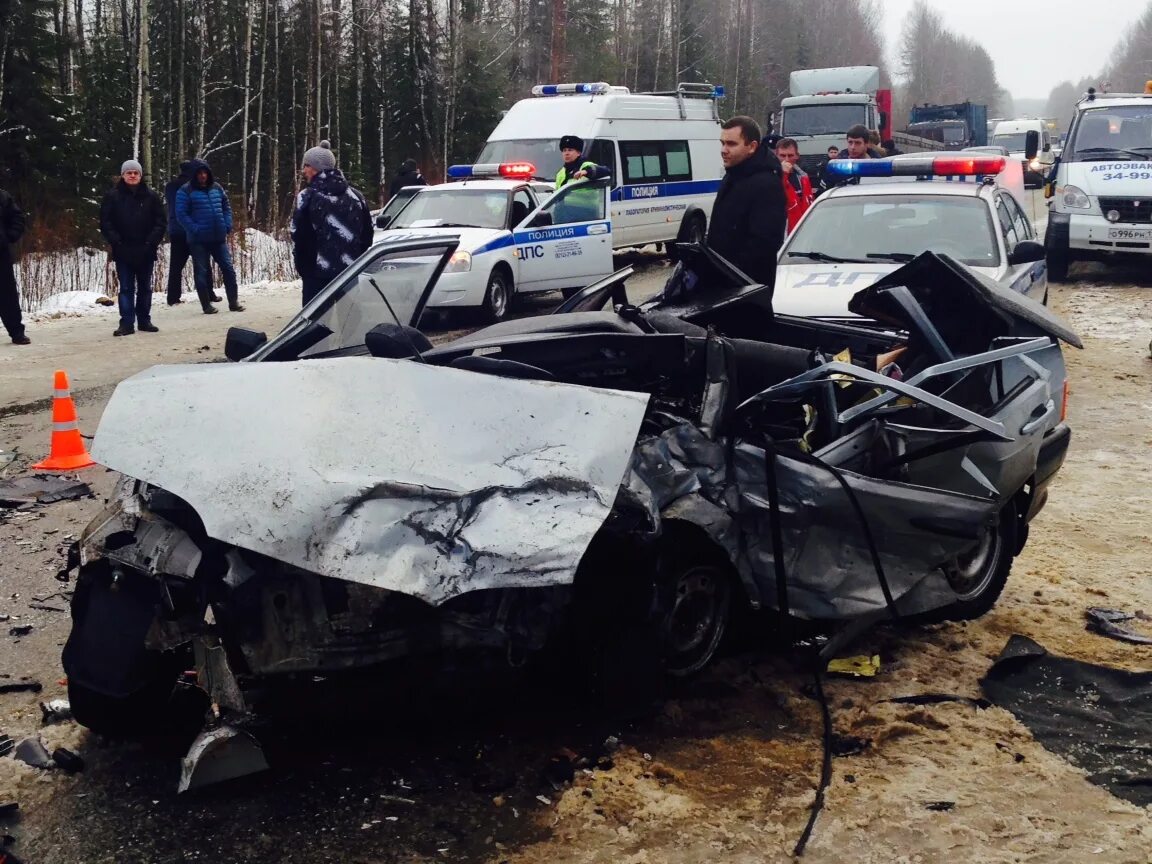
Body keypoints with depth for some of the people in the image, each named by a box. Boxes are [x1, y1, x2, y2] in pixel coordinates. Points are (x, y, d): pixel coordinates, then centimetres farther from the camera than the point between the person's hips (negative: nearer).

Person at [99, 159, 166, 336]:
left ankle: (144, 320, 19)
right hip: (123, 252, -1)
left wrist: (152, 242, -8)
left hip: (146, 252, 1)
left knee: (145, 287, 10)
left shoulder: (151, 196, 3)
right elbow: (105, 222, -1)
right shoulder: (112, 196, 0)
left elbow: (160, 222, 2)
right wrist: (116, 241, -11)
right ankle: (126, 323, 0)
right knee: (126, 288, 0)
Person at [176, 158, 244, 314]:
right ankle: (206, 305, 10)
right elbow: (181, 214, -9)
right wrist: (195, 230, -16)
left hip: (219, 237, 4)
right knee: (201, 272, 2)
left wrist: (228, 225, 3)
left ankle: (234, 301, 10)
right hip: (198, 239, -4)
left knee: (228, 268, 3)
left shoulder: (217, 188, 9)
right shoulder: (186, 191, -5)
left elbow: (227, 207, 17)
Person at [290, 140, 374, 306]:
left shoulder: (307, 197, -7)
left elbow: (299, 238, -8)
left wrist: (303, 269, 4)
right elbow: (367, 236, 10)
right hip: (352, 274, 4)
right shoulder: (356, 197, 8)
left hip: (319, 276, -4)